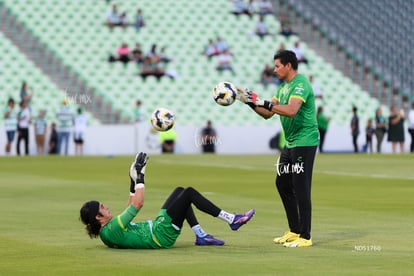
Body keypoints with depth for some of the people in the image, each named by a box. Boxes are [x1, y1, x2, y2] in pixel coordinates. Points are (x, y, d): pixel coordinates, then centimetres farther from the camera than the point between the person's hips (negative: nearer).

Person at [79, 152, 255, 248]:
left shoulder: (107, 230, 6)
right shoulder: (111, 231, -25)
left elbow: (130, 209, 21)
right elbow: (138, 204, -26)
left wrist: (133, 182, 15)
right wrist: (139, 175, -18)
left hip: (156, 227, 10)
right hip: (162, 235, -10)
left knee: (180, 191, 18)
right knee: (189, 193, -7)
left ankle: (201, 236, 16)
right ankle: (231, 220, 1)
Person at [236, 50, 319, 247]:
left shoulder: (300, 84, -16)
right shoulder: (284, 86, 15)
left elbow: (291, 110, -31)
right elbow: (268, 114, 16)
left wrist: (262, 102, -31)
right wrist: (249, 101, 3)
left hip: (305, 142, -10)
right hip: (290, 142, 10)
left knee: (300, 189, -9)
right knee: (282, 184, 14)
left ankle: (305, 237, -4)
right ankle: (294, 231, 22)